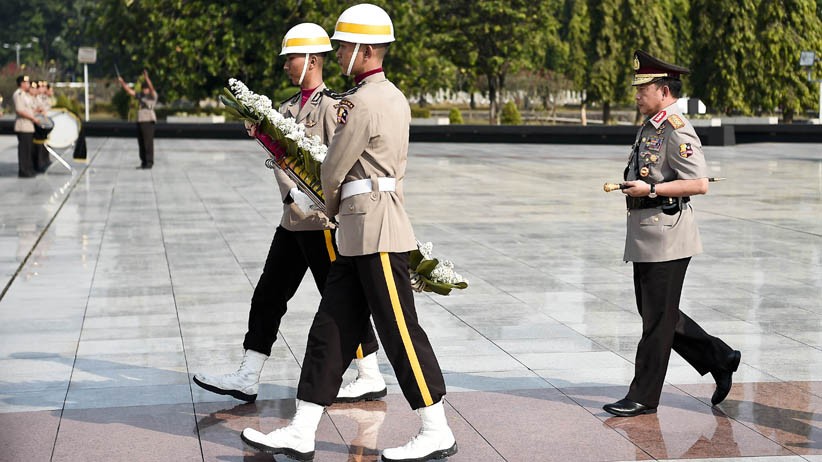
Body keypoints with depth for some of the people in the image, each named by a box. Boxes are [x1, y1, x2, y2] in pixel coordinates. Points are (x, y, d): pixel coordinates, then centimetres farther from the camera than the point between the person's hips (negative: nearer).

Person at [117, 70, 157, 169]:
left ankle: (149, 163, -6)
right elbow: (129, 91, 19)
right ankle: (144, 163, 12)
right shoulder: (141, 96, 17)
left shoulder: (153, 96, -3)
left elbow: (152, 88, -23)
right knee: (141, 143, 8)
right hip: (140, 122, 8)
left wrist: (146, 78, -35)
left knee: (148, 143, -8)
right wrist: (122, 82, 11)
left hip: (148, 122, -8)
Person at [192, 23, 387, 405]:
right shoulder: (288, 108, 15)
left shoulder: (330, 105, -10)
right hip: (292, 220, 8)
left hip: (322, 220, -8)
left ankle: (371, 379, 10)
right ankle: (247, 379, 13)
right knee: (269, 295, 8)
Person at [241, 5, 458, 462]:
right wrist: (346, 211, 23)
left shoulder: (361, 103, -15)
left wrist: (333, 207, 12)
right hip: (360, 236, 10)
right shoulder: (395, 97, 16)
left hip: (376, 234, -10)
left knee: (400, 331, -3)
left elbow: (333, 170, -8)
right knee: (331, 329, 8)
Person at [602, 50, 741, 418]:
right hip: (645, 236, 10)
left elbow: (699, 184, -22)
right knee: (653, 312, 15)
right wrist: (631, 186, 16)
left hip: (666, 237, -10)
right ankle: (720, 360, 24)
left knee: (657, 319, -1)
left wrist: (650, 190, -23)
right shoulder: (649, 128, 15)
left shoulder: (677, 132, -15)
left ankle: (644, 397, 7)